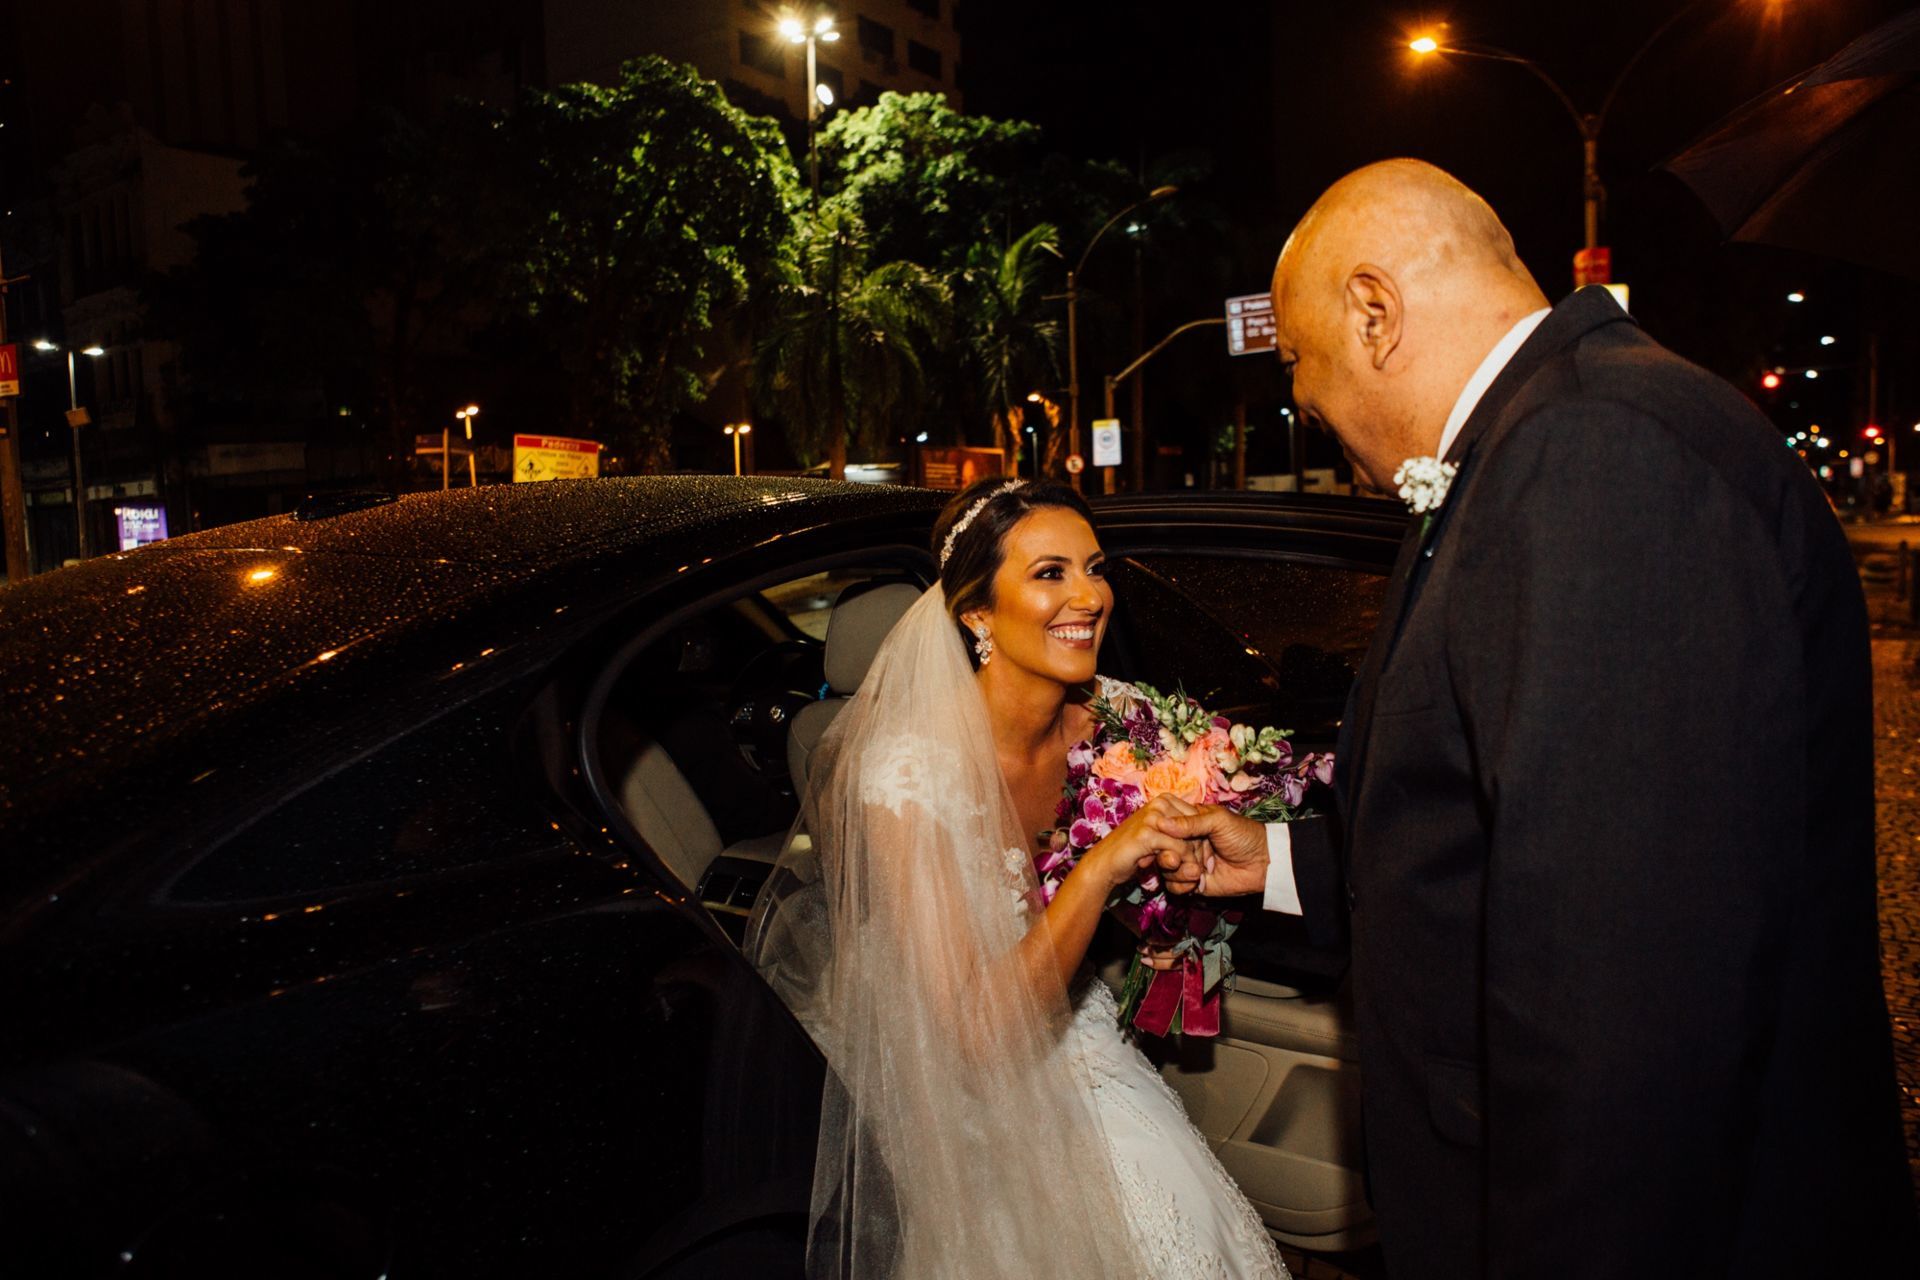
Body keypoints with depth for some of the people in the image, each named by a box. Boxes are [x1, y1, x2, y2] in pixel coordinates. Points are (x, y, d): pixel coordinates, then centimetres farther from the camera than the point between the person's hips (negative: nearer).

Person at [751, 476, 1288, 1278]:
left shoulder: (1097, 726, -8)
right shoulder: (910, 768, -27)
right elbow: (976, 1035, -28)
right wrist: (1100, 868, -35)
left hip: (1068, 1048, 6)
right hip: (958, 1103, -5)